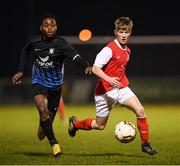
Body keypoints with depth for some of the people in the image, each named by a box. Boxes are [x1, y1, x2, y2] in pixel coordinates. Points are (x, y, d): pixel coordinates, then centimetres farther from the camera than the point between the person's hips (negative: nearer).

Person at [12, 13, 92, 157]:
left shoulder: (61, 43, -20)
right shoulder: (33, 41, -9)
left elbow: (74, 55, -37)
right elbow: (25, 51, 15)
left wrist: (86, 66, -56)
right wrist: (21, 71, 10)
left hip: (55, 85, 0)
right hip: (39, 82, 0)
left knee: (50, 115, 12)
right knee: (43, 110, -25)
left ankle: (43, 129, 50)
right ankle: (54, 144, -23)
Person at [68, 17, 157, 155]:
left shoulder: (127, 51, 9)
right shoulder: (109, 49, -17)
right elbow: (95, 68, -24)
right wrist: (108, 79, -37)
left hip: (122, 88, 6)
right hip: (105, 91, -6)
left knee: (140, 110, -16)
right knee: (100, 125, 7)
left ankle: (145, 143, -5)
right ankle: (75, 123, 36)